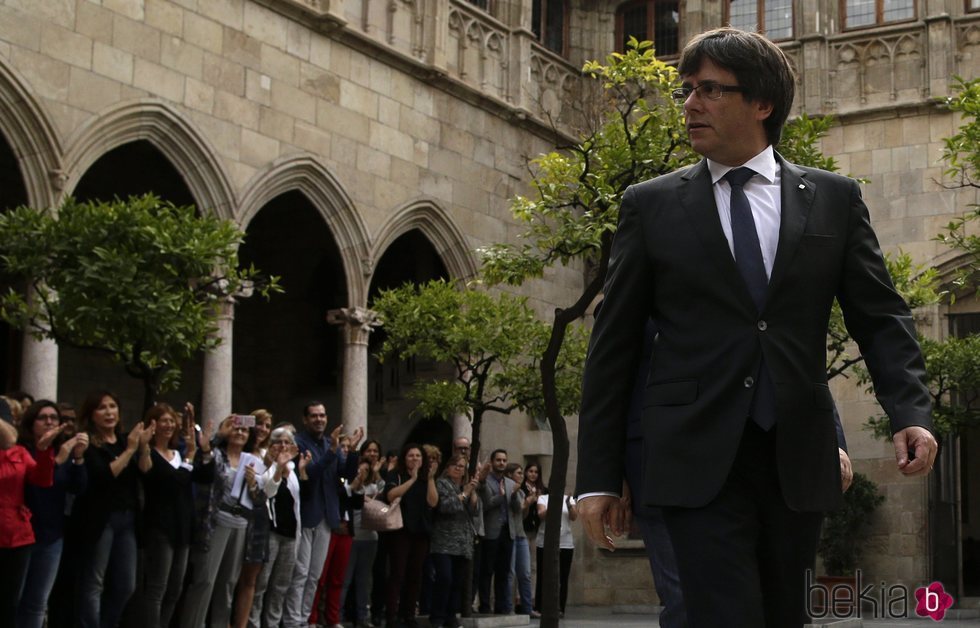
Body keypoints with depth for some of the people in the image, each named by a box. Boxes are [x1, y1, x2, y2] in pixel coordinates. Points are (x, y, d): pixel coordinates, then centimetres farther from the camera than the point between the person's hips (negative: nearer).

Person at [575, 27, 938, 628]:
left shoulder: (836, 199, 9)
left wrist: (911, 411, -9)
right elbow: (614, 345, 6)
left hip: (799, 460, 2)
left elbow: (881, 317, 9)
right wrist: (598, 476, 2)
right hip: (699, 460, -2)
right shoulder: (651, 205, 6)